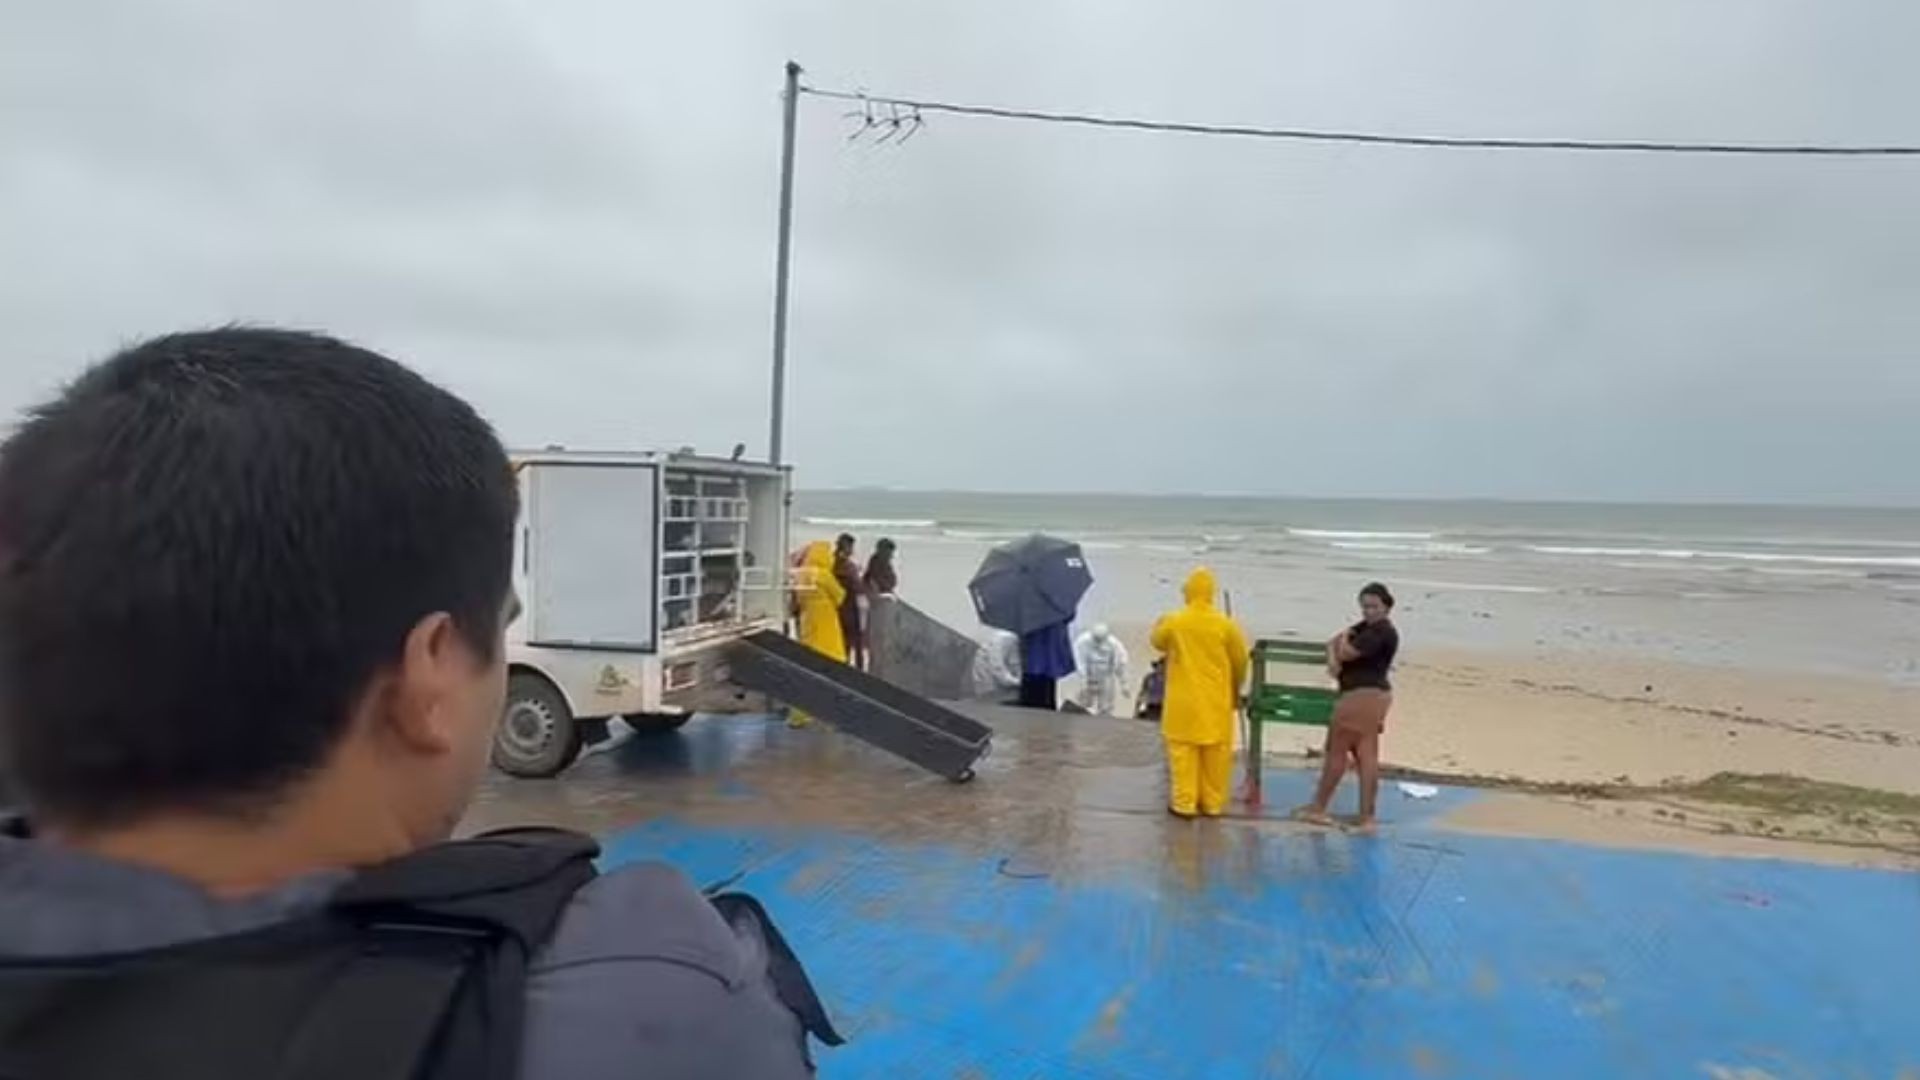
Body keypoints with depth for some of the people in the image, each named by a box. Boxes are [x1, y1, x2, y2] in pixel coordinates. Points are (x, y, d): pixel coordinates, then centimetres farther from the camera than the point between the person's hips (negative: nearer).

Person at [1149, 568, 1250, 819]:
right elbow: (1241, 661, 2)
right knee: (1216, 753, 10)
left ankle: (1184, 803, 6)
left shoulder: (1174, 622, -9)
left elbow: (1158, 642, 12)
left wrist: (1159, 625, 35)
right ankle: (1212, 803, 18)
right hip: (1217, 701, 1)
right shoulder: (1226, 625, -8)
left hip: (1185, 701, -1)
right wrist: (1236, 690, 19)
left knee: (1184, 751, 5)